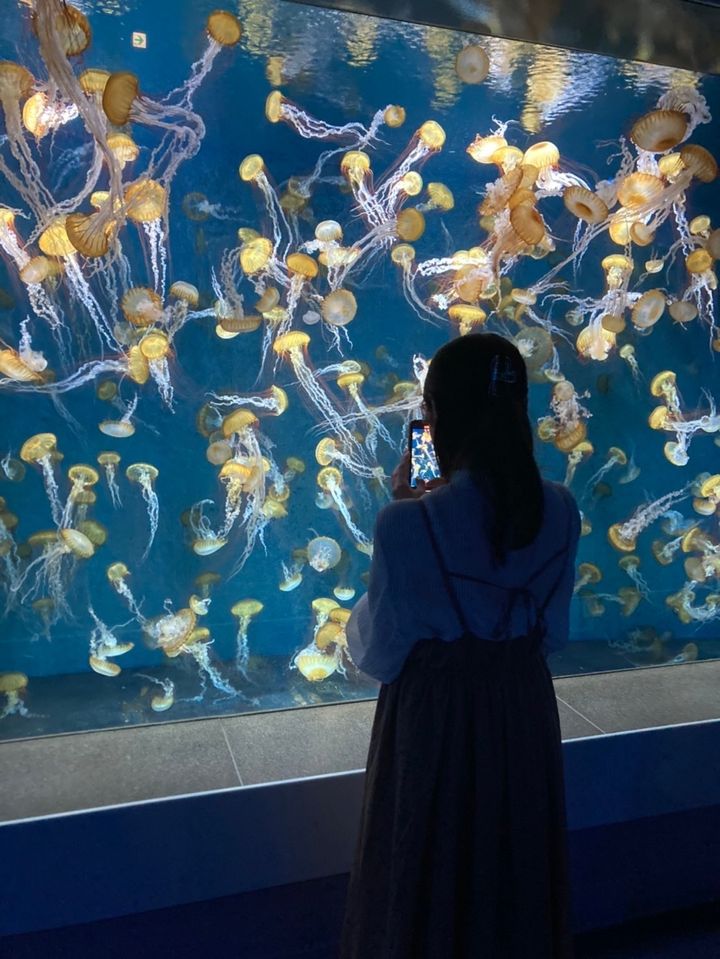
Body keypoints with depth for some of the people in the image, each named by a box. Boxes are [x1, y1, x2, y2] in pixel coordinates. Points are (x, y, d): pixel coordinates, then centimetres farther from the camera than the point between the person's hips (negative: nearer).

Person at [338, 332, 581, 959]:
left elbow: (379, 653, -12)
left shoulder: (410, 523, -25)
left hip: (434, 717, -4)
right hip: (525, 709, 5)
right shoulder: (561, 510, -9)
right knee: (517, 873, 27)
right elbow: (553, 632, 3)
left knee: (428, 880, 20)